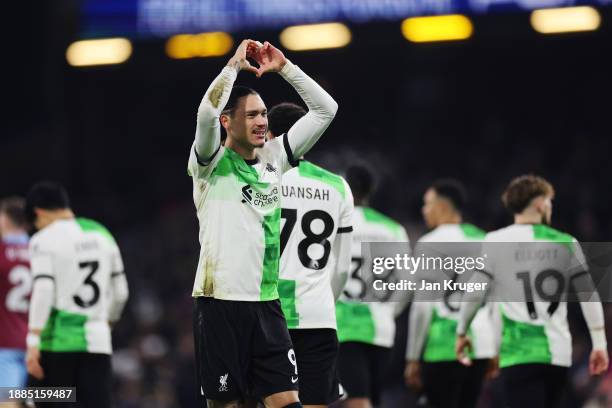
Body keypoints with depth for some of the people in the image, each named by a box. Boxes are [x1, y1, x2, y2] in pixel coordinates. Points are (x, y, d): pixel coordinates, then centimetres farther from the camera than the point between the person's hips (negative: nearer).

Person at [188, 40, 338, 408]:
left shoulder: (274, 157, 11)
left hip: (267, 303, 5)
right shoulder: (212, 163, -4)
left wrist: (284, 66, 3)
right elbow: (207, 113, -25)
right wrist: (235, 64, -13)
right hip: (221, 301, -5)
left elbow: (325, 109, 11)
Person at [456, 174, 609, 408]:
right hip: (558, 352, 3)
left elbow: (475, 293, -1)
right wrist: (599, 344, 8)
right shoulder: (566, 243, 5)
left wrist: (461, 333, 12)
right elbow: (589, 296, 4)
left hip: (519, 353, -3)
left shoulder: (496, 241, 0)